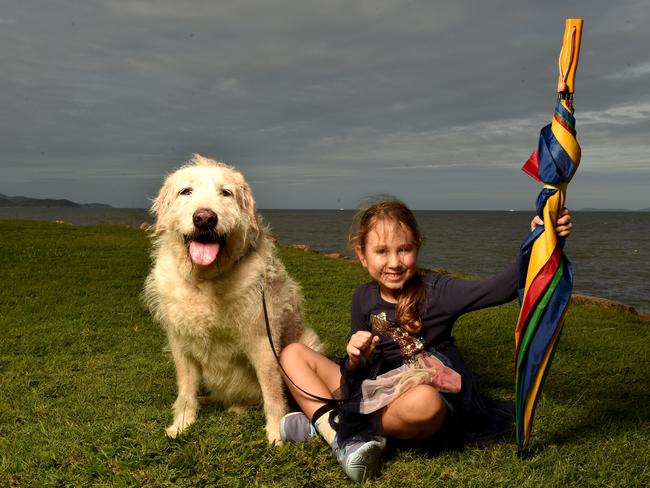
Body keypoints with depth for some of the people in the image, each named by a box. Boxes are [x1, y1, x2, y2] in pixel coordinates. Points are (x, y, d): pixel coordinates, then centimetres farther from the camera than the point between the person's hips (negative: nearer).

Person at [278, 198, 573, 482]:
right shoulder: (364, 299, 2)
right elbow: (355, 374, 7)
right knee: (293, 354, -3)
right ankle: (342, 438, -23)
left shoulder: (436, 291, -9)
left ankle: (324, 421, -19)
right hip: (370, 396, 5)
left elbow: (499, 288, -26)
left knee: (423, 402, -42)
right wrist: (355, 361, -17)